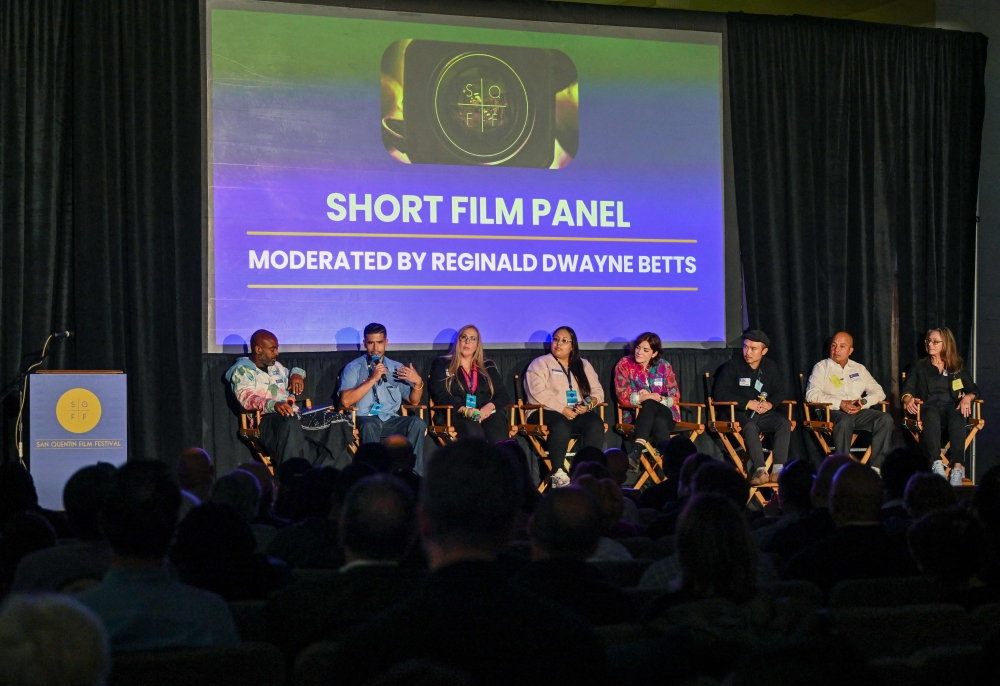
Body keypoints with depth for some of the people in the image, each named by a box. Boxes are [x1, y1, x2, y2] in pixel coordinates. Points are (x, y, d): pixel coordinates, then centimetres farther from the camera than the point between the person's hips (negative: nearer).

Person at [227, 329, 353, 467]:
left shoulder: (277, 366, 27)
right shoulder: (242, 370, 4)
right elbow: (247, 398, -14)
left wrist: (296, 374, 19)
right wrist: (273, 405, -33)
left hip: (295, 417, 7)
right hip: (268, 420, -7)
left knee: (338, 425, -17)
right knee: (290, 423, -42)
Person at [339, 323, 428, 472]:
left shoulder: (397, 368, 19)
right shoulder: (354, 368, 7)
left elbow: (413, 401, 17)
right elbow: (346, 401, -9)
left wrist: (418, 382, -4)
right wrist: (372, 379, -12)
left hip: (391, 421, 4)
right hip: (364, 419, -3)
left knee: (418, 422, -26)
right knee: (370, 425, -39)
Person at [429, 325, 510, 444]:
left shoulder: (488, 367, 26)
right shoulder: (442, 365, 18)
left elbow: (502, 396, 19)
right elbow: (440, 396, 4)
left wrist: (491, 406, -7)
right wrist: (465, 410, -14)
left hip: (486, 414, 2)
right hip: (457, 416, -2)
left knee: (497, 421, -37)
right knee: (473, 430, -40)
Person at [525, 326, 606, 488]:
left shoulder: (583, 365, 21)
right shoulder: (540, 364, 7)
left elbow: (598, 391, 14)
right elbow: (539, 392, -9)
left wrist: (589, 404, -10)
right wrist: (563, 409, -18)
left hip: (579, 413, 4)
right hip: (547, 413, -4)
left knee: (596, 423, -29)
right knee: (561, 425, -38)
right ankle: (557, 473, -32)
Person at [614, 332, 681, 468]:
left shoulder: (664, 366, 8)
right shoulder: (624, 364, 4)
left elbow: (675, 396, 3)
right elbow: (622, 395, -5)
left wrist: (654, 398, -14)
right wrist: (641, 397, -22)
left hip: (665, 414, 1)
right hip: (635, 415, -1)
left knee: (650, 405, -36)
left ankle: (637, 449, -50)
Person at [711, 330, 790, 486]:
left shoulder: (771, 367, 9)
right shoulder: (733, 366, -5)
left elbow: (782, 390, 10)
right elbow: (719, 393, -12)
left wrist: (770, 403, -14)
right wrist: (747, 403, -18)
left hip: (763, 414, 4)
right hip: (738, 413, -4)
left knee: (784, 423, -24)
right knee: (750, 426, -37)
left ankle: (777, 469, -32)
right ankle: (760, 470, -43)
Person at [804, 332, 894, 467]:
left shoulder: (859, 368, 22)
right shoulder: (822, 367, 9)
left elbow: (878, 392, 16)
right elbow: (812, 395, -6)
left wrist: (863, 402, -7)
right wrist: (840, 404, -17)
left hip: (859, 412, 4)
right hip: (832, 412, -4)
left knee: (885, 418, -22)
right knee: (845, 421, -38)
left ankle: (876, 467, -25)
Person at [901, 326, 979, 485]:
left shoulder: (959, 367, 22)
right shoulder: (919, 366, 21)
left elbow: (973, 389, 15)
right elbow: (907, 389, 10)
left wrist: (967, 397, -10)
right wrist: (908, 399, -15)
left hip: (950, 406, 1)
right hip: (929, 407, -1)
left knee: (957, 414, -38)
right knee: (931, 414, -40)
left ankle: (957, 466, -49)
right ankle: (936, 464, -56)